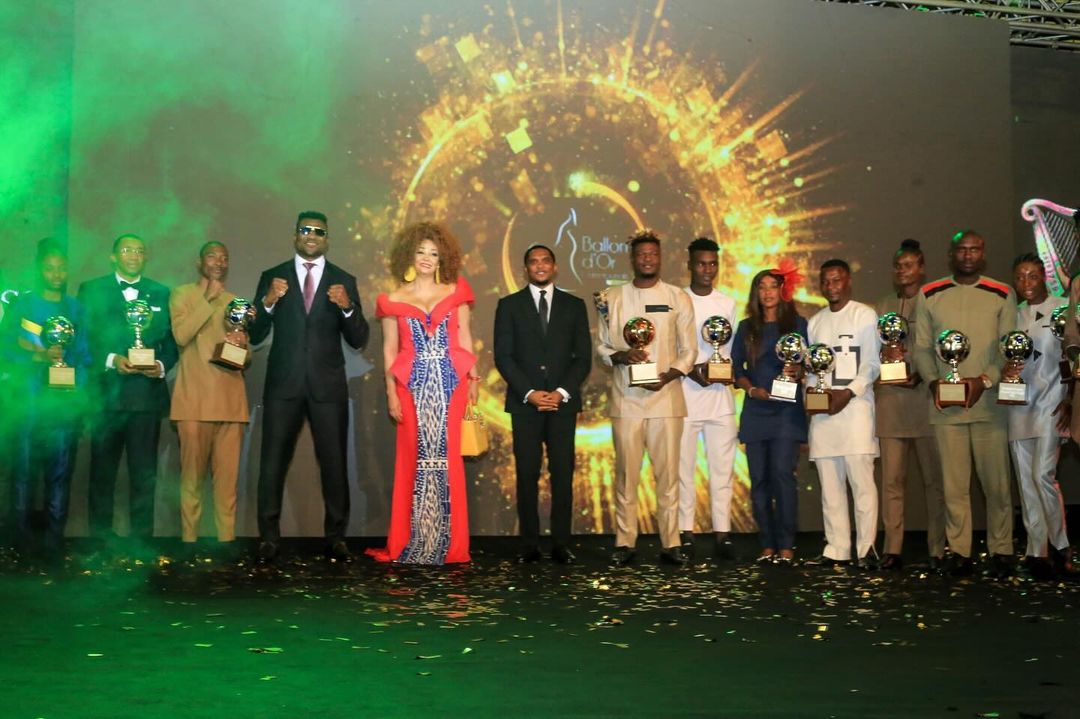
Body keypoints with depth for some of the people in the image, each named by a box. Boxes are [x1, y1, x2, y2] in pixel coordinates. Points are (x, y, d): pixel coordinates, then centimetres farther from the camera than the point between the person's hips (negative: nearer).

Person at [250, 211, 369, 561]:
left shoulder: (344, 281, 7)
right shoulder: (272, 277, 7)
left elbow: (358, 340, 2)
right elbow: (255, 335, 3)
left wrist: (347, 307, -16)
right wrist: (268, 302, -14)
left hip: (328, 386, 0)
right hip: (283, 384, 0)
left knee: (334, 463, 1)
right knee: (273, 462, 1)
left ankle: (336, 537, 11)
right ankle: (269, 538, 9)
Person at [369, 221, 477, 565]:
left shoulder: (456, 293, 10)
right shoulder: (394, 300, 7)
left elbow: (464, 339, 9)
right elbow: (390, 350, 6)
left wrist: (472, 378, -2)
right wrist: (391, 393, -2)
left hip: (449, 384, 1)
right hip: (412, 386, 0)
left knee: (446, 456, -1)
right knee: (413, 457, -1)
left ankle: (447, 543, 5)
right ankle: (410, 543, 6)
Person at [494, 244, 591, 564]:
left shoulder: (574, 305, 11)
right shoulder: (509, 305, 8)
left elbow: (583, 357, 6)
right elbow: (503, 356, 1)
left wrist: (562, 392, -8)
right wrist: (529, 393, -10)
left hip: (563, 402, 1)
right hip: (524, 402, -1)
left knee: (563, 474, -1)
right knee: (527, 475, -1)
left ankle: (561, 544, 2)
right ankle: (529, 544, 2)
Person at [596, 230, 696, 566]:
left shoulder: (677, 298, 7)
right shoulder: (614, 297, 8)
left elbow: (689, 349, 7)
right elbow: (601, 345, 11)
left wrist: (670, 374, -11)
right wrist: (620, 356, -10)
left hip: (666, 396, 0)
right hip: (625, 399, 0)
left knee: (668, 472, 0)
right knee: (626, 472, 2)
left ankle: (671, 543, 6)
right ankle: (625, 542, 10)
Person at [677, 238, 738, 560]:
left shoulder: (728, 304, 12)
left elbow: (735, 349, 13)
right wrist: (691, 371, -14)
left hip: (720, 394, 2)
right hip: (684, 394, -2)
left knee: (722, 466, 1)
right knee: (684, 466, 0)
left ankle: (721, 533, 5)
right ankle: (686, 533, 6)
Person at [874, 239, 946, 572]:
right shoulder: (883, 307, 18)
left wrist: (920, 376, -15)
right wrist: (885, 353, -6)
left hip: (926, 402, -4)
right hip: (889, 403, 4)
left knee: (934, 479, 0)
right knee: (891, 480, 3)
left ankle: (938, 551, 4)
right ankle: (892, 550, 6)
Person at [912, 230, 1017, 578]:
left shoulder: (1002, 295, 6)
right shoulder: (929, 295, 8)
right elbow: (922, 347, 7)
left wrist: (985, 380, -13)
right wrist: (933, 381, -9)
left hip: (989, 403, 0)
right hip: (946, 405, 1)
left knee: (996, 481, 1)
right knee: (954, 483, 3)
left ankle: (1000, 550, 11)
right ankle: (959, 552, 9)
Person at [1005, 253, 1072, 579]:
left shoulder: (1064, 310, 0)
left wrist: (1071, 400, -8)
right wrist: (1004, 370, -5)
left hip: (1050, 405, -5)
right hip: (1017, 406, 5)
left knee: (1043, 475, -15)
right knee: (1026, 482, 5)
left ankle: (1060, 546, 1)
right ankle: (1037, 551, 13)